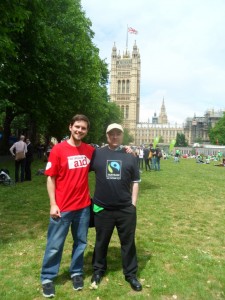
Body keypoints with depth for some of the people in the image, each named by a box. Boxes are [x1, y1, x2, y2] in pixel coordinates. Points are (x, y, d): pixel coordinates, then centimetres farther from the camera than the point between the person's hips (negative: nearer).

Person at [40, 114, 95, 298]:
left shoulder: (90, 150, 0)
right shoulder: (58, 149, -10)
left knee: (81, 242, 18)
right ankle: (47, 278, 30)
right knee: (55, 245, 10)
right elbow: (51, 178, -8)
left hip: (84, 206, 4)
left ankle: (76, 273, 38)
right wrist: (53, 204, -13)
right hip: (62, 207, -3)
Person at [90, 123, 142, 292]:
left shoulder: (130, 156, 3)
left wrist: (133, 203, 2)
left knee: (128, 242, 14)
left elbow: (135, 182, 6)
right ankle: (98, 270, 39)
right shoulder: (97, 154, -1)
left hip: (126, 209, 1)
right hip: (102, 208, 0)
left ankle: (130, 273, 33)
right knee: (101, 241, 17)